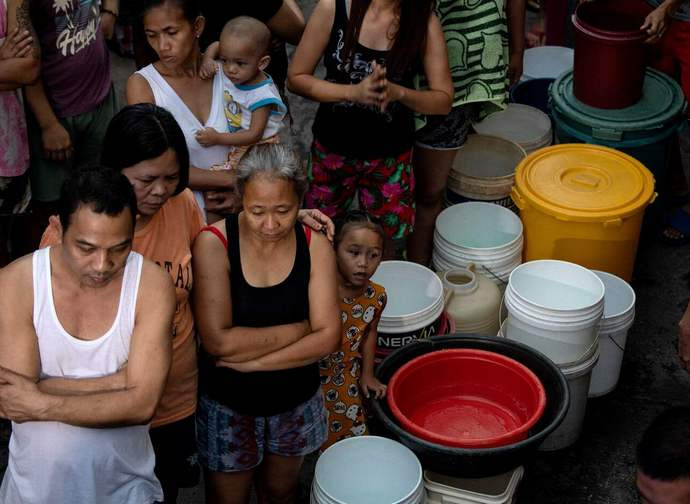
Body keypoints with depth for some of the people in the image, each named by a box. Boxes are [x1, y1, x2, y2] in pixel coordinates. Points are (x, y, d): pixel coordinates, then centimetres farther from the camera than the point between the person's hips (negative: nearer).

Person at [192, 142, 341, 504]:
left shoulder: (315, 247, -11)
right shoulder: (214, 244, -21)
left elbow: (327, 337, -16)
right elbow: (218, 341, -28)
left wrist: (250, 361, -22)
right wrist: (299, 329, -21)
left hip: (295, 401, 3)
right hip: (227, 405, -3)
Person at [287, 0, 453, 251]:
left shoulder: (425, 21, -11)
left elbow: (443, 101, -7)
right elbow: (296, 78, -8)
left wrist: (398, 92, -27)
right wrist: (354, 92, -24)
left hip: (390, 156, 0)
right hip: (332, 149, 0)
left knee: (384, 244, 12)